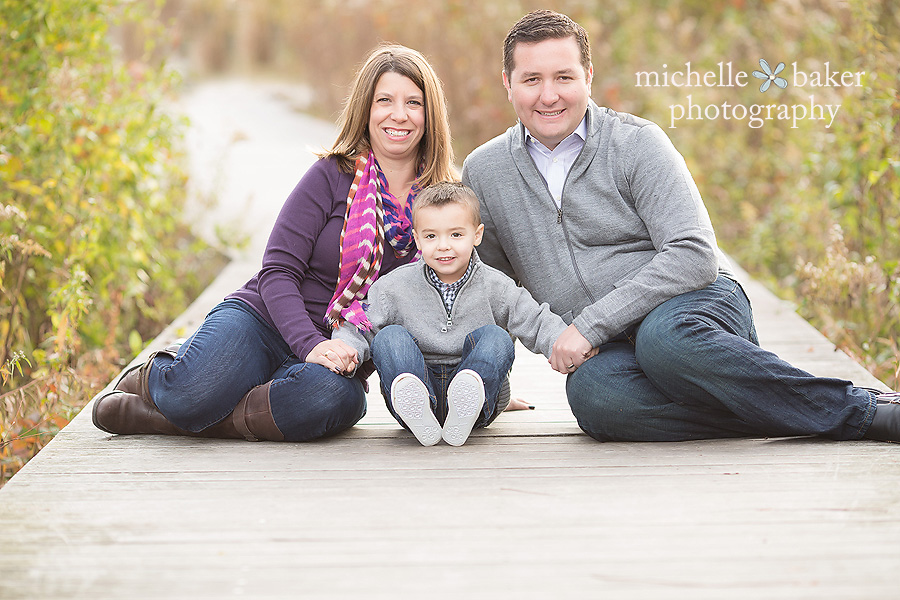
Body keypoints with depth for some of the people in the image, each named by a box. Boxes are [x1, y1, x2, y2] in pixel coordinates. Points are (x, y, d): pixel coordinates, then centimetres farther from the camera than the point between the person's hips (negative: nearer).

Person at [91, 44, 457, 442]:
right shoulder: (333, 175, -2)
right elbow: (278, 272, -8)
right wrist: (312, 345, -25)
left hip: (338, 361, 2)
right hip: (262, 319, -2)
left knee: (338, 398, -38)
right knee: (191, 393, -34)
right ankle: (149, 377, 6)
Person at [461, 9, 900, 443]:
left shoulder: (636, 142, -3)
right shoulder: (484, 171, 9)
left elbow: (695, 255, -14)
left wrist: (590, 324, -19)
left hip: (698, 302, -3)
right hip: (609, 350, 3)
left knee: (664, 337, -42)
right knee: (591, 396, -37)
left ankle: (863, 409, -27)